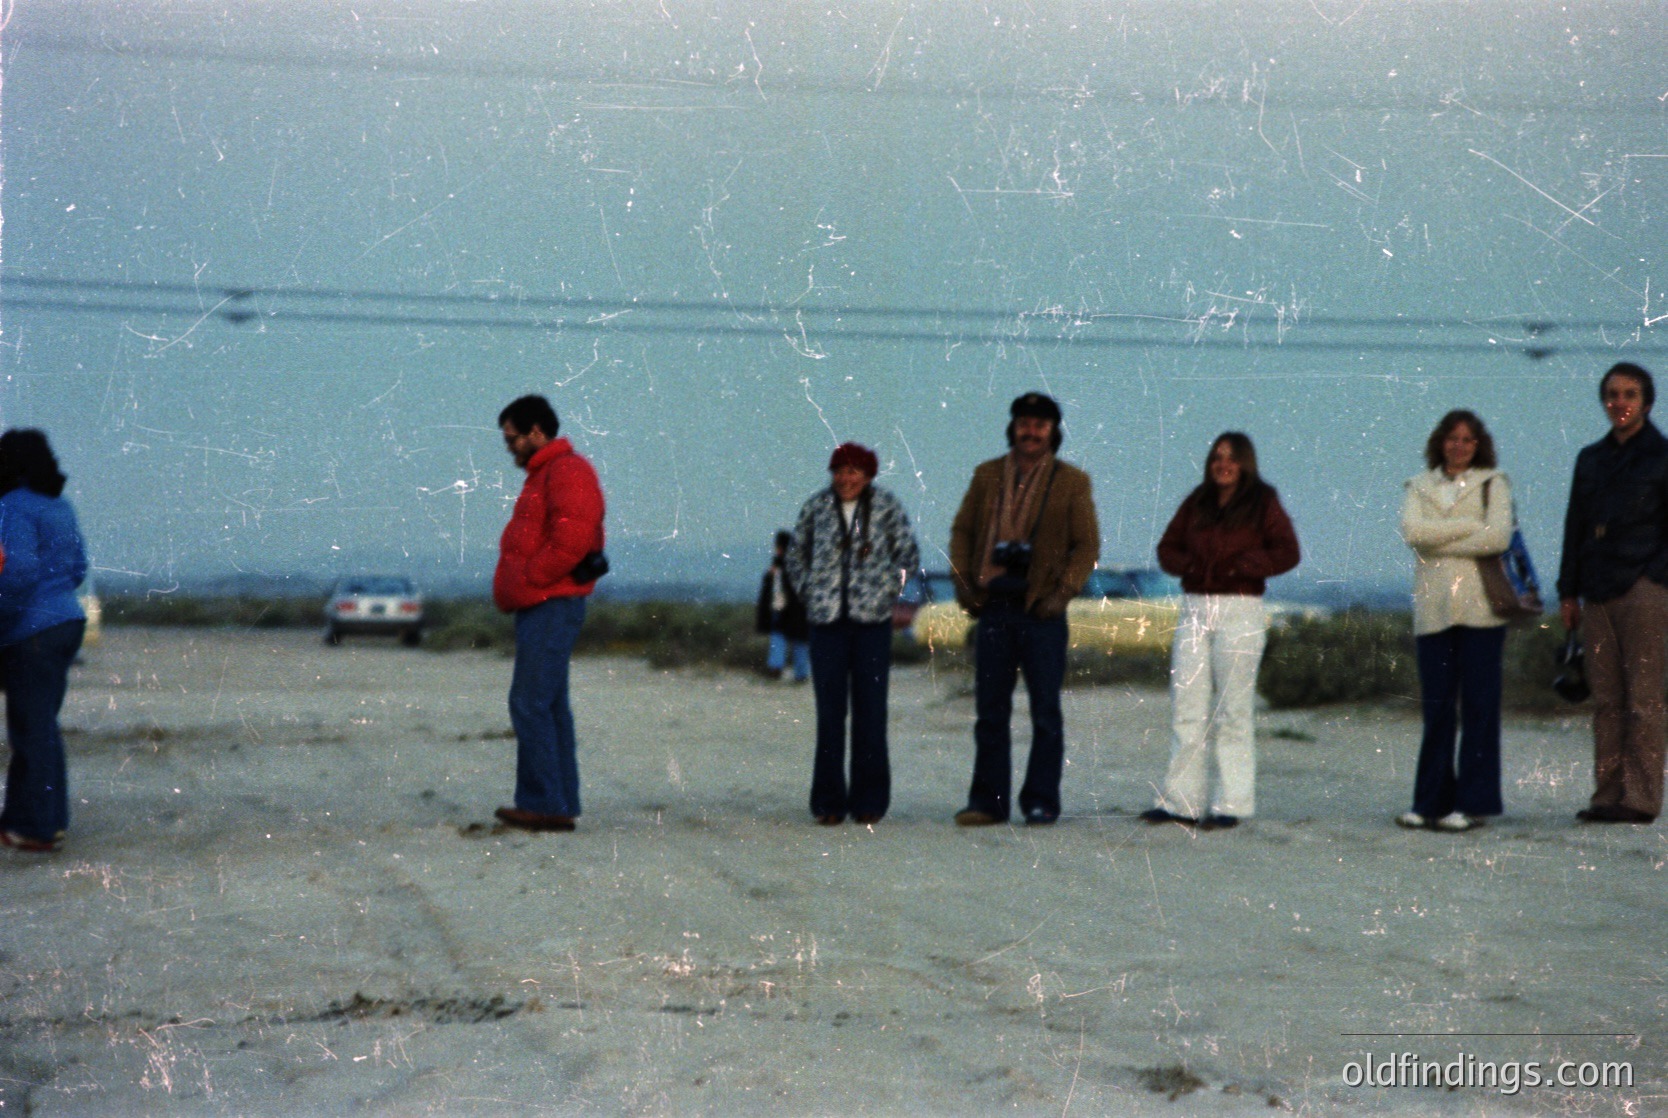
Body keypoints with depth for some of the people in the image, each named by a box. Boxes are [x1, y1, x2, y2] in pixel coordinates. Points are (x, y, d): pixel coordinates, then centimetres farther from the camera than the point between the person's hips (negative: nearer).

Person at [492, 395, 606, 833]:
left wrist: (526, 582, -16)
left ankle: (543, 803, -10)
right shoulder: (543, 475, 22)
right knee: (550, 706, 11)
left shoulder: (567, 472, -12)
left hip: (551, 606, -11)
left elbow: (569, 541, -24)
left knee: (530, 704, -11)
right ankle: (561, 805, 14)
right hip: (542, 605, 11)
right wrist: (513, 589, 11)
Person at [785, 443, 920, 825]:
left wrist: (886, 590, 1)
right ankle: (829, 801, 7)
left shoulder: (887, 507, 3)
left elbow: (908, 555, 11)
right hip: (827, 621, 1)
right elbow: (796, 556, 16)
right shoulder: (816, 507, 6)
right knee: (829, 710, 1)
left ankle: (869, 800, 8)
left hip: (872, 620, -1)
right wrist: (810, 594, 6)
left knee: (870, 708, 0)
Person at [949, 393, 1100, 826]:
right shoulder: (987, 475, 12)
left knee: (1045, 711, 0)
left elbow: (1087, 545, 2)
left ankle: (1041, 801, 7)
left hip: (1041, 610, -3)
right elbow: (962, 530, 15)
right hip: (993, 607, 3)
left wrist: (1063, 592, -10)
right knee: (990, 710, 5)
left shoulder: (1071, 482, 3)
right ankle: (988, 801, 11)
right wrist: (963, 583, 3)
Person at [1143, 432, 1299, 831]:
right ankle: (1181, 800, 5)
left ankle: (1233, 804, 2)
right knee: (1186, 706, 1)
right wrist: (1189, 565, -4)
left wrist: (1239, 565, -15)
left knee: (1233, 709, -3)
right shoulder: (1196, 503, 14)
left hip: (1240, 612, -4)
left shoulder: (1263, 504, 2)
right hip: (1194, 608, 4)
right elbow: (1167, 548, 17)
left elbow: (1287, 552, -5)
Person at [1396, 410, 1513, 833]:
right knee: (1436, 707, 1)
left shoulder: (1493, 483, 9)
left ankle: (1472, 802, -1)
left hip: (1479, 607, -2)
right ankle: (1431, 802, 8)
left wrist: (1439, 541, -5)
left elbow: (1499, 536, -7)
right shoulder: (1419, 487, 15)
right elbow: (1412, 530, -4)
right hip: (1433, 608, 2)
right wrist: (1472, 526, -7)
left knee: (1478, 705, -4)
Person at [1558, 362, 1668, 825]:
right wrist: (1569, 592, 14)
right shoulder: (1591, 459, 18)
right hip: (1598, 594, 5)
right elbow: (1575, 527, 20)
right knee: (1606, 698, 4)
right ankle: (1608, 795, 6)